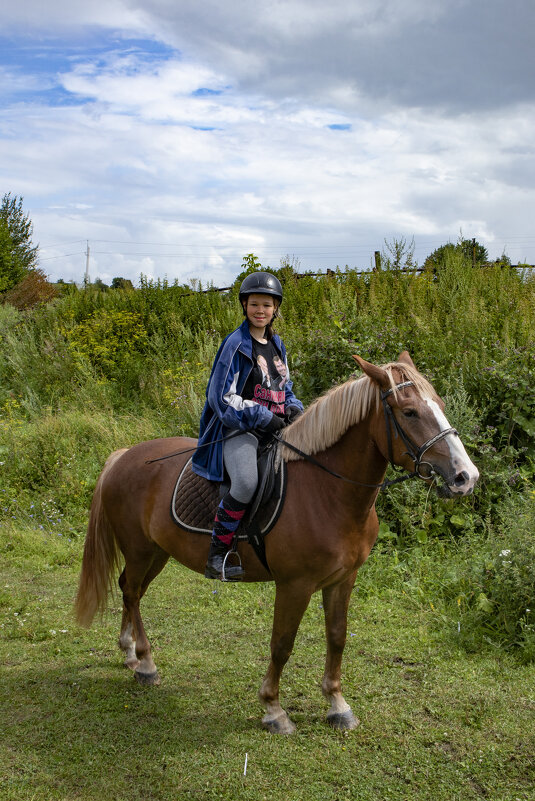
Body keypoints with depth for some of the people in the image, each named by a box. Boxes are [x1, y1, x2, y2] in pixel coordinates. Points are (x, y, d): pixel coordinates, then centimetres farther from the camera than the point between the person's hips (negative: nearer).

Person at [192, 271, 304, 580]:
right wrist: (266, 418, -15)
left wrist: (293, 408, 1)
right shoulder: (236, 344, -6)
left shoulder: (277, 345, 16)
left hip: (274, 426, 8)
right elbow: (223, 398, -11)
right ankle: (216, 556, -19)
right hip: (238, 428, -8)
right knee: (247, 482, -33)